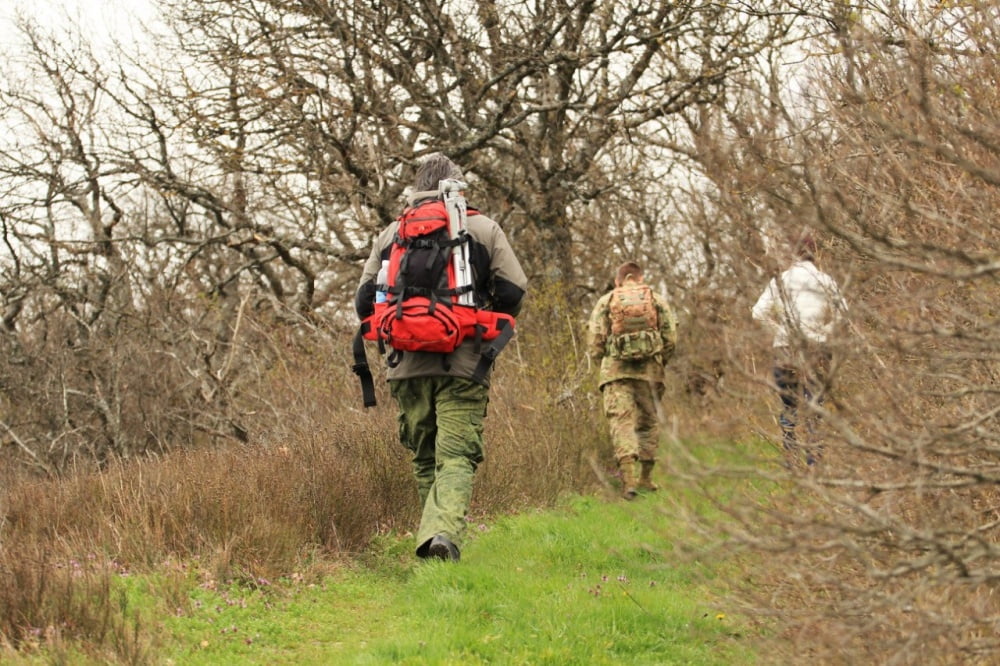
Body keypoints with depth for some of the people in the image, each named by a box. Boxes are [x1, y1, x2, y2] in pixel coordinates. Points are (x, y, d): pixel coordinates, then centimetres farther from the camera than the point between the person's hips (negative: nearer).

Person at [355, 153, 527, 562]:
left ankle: (433, 537, 15)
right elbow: (513, 291, 0)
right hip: (463, 364, -2)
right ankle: (443, 532, -28)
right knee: (456, 457, -7)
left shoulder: (390, 234, 12)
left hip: (408, 366, 2)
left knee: (424, 459, 15)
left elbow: (365, 301, 9)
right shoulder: (483, 229, 6)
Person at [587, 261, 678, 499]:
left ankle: (628, 478, -24)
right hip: (650, 370, 1)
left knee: (621, 421, -8)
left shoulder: (605, 302, 11)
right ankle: (645, 477, 15)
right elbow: (671, 339, 6)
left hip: (615, 371, -1)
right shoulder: (656, 300, 13)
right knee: (649, 422, 14)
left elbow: (594, 342, 4)